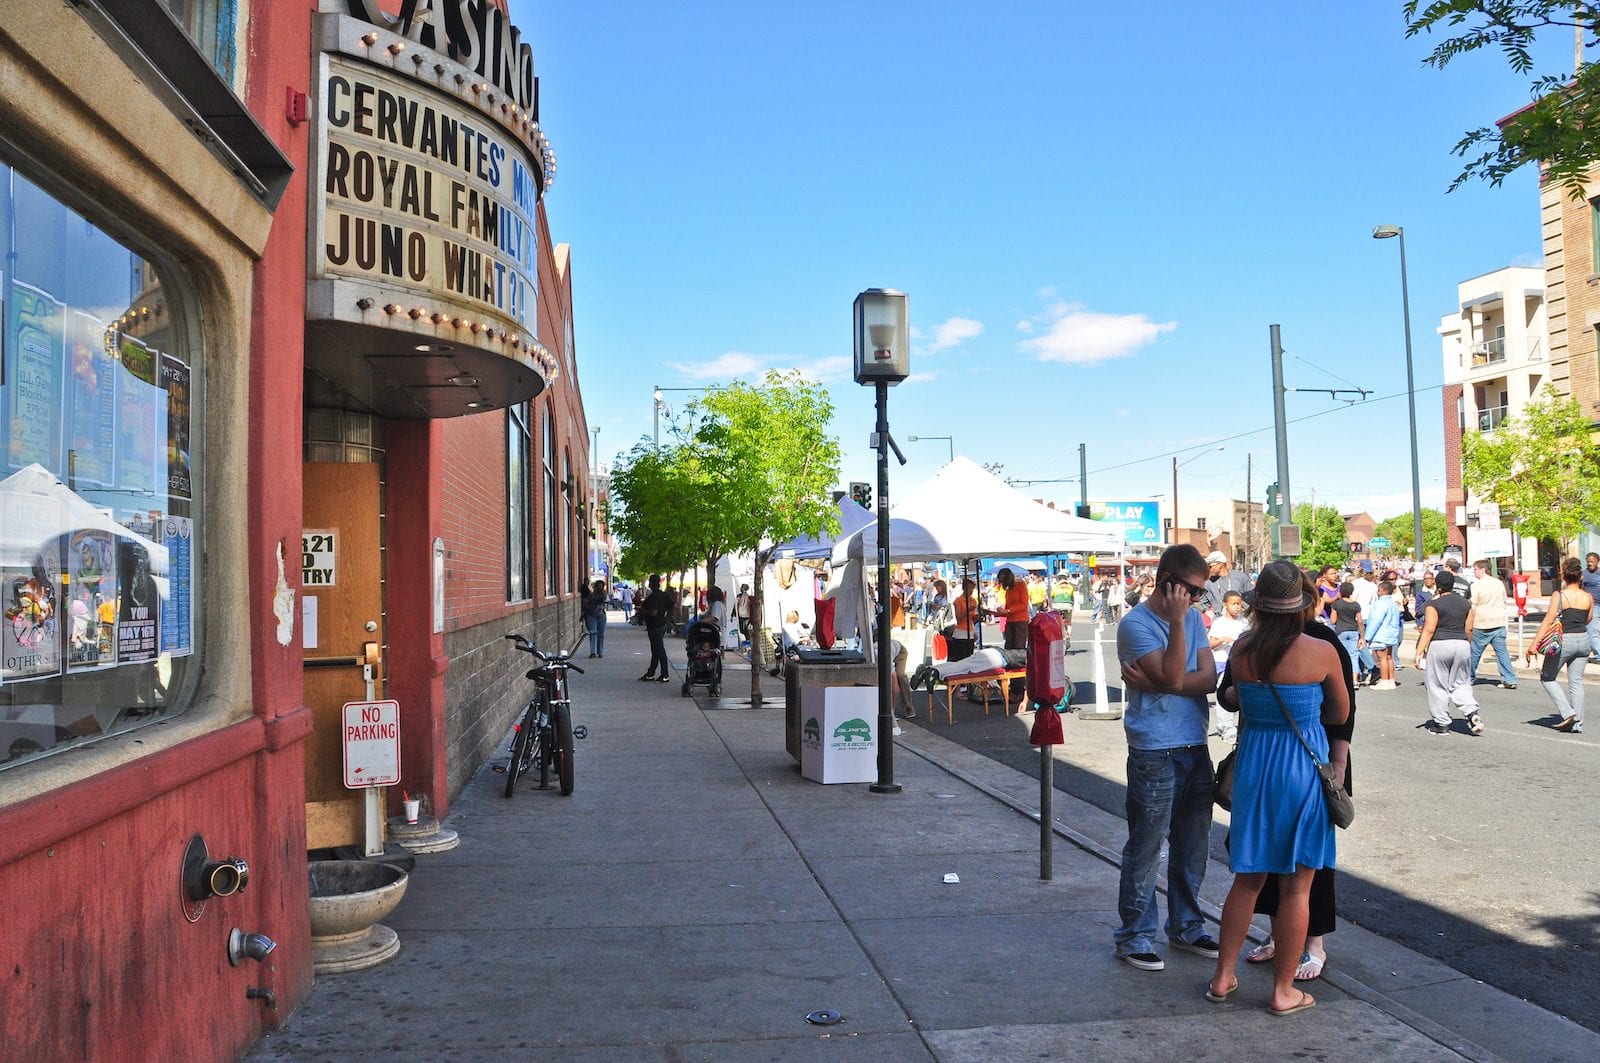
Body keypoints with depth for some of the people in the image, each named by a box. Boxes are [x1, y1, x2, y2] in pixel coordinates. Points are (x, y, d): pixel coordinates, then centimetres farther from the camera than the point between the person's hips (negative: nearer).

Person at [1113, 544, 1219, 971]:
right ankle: (1134, 936, 14)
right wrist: (1176, 622, -19)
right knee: (1145, 850, 2)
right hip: (1154, 754, -7)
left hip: (1195, 748, 7)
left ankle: (1186, 927, 31)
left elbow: (1209, 678, -3)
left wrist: (1154, 684, -16)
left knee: (1192, 847, 16)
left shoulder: (1193, 618, 9)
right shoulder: (1136, 624, -11)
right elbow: (1173, 678, -21)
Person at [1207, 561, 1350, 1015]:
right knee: (1296, 886, 8)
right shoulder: (1321, 652, -12)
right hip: (1303, 768, -3)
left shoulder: (1241, 650, -5)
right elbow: (1339, 715, 3)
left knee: (1247, 878, 17)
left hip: (1253, 764, 3)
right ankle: (1283, 991, 16)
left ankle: (1223, 976, 24)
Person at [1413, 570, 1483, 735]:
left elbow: (1429, 630, -13)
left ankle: (1441, 723, 9)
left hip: (1439, 645, -5)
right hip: (1462, 645, 5)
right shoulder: (1466, 603, 8)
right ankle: (1472, 712, -6)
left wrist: (1419, 652, -11)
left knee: (1438, 686, 5)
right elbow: (1468, 628, 11)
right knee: (1460, 684, 15)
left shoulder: (1434, 604, -9)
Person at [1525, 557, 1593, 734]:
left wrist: (1534, 644, -11)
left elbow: (1548, 621, -13)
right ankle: (1577, 724, 10)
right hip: (1583, 639, 5)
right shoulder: (1588, 597, 1)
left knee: (1547, 678, 10)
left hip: (1563, 640, -5)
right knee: (1576, 681, 11)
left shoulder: (1559, 595, -11)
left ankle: (1567, 713, -3)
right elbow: (1588, 620, 16)